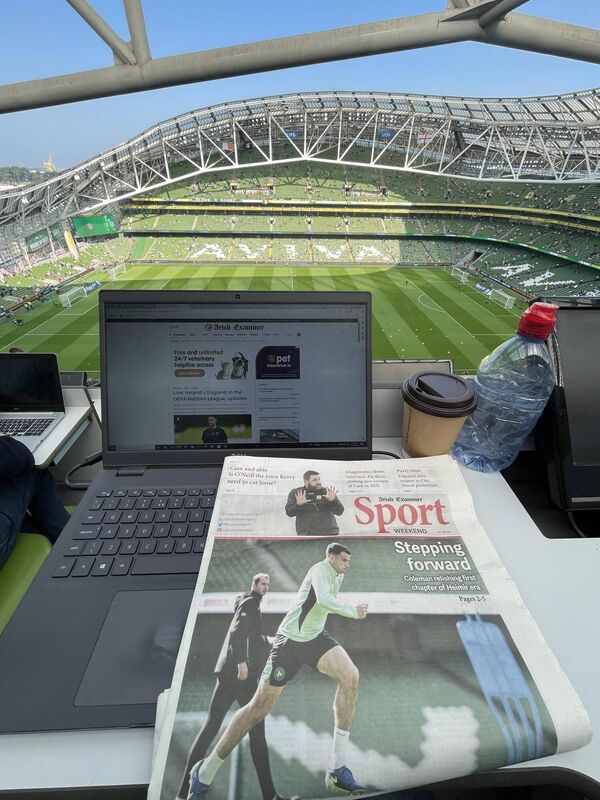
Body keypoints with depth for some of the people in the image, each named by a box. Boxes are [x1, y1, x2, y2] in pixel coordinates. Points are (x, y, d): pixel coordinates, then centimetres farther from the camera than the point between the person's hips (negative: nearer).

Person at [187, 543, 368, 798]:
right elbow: (323, 599, -35)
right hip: (290, 639, -7)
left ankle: (337, 769, -14)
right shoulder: (321, 569, -14)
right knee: (259, 707, -3)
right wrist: (353, 611, -23)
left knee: (350, 676, -20)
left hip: (315, 636, 7)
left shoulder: (337, 575, 13)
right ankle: (205, 772, 17)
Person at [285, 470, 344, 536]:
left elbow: (339, 511, 2)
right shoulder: (295, 493, 6)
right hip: (306, 534, -1)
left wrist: (333, 500, -18)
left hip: (329, 533, 1)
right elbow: (289, 512, 0)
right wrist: (298, 504, -19)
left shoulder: (326, 492, 6)